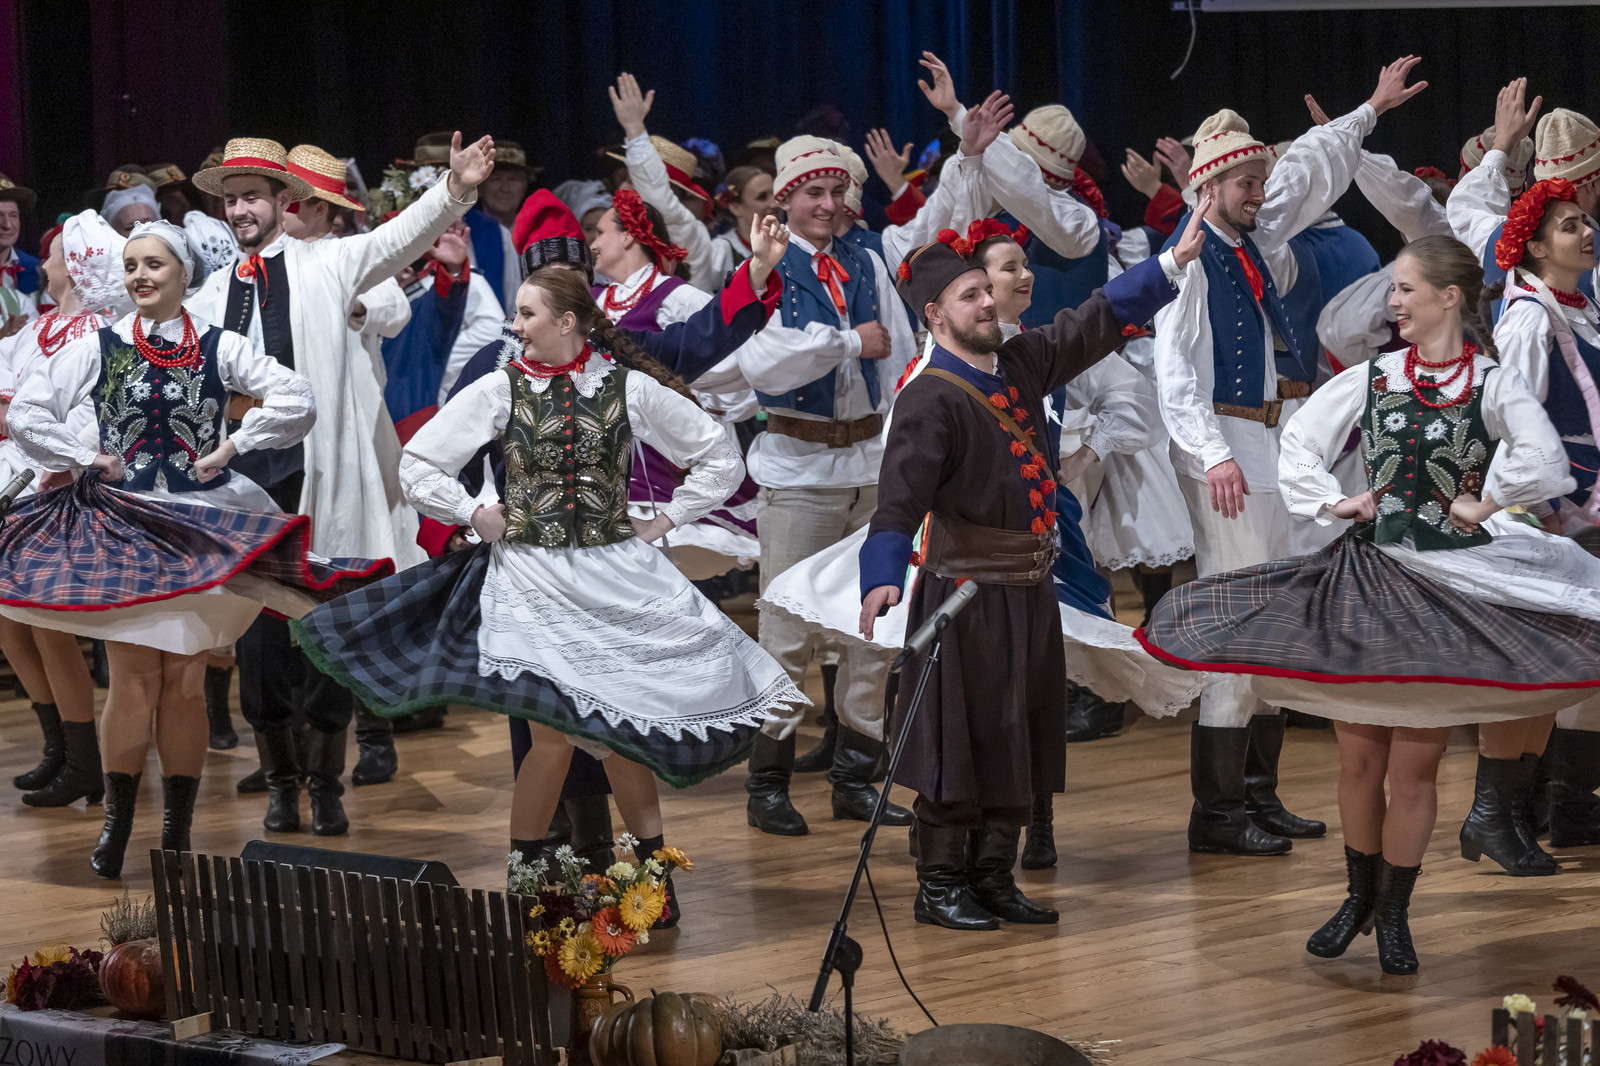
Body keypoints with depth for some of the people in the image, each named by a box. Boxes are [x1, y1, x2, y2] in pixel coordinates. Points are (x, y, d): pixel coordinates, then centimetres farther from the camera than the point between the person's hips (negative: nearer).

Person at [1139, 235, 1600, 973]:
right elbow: (1300, 441, 12)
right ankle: (1360, 896, 28)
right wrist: (1333, 502, 2)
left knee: (1413, 764, 0)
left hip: (1449, 586, -3)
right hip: (1366, 575, 3)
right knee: (1359, 759, 8)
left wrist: (1483, 503, -12)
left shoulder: (1491, 385, -5)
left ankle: (1393, 914, 15)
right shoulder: (1371, 378, 6)